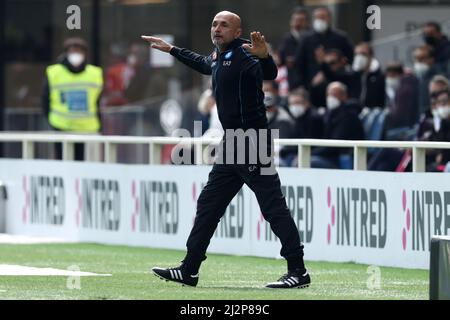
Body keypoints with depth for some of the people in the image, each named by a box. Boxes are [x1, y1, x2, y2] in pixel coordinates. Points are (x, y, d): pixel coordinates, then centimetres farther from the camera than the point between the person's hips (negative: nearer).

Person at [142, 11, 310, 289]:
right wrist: (171, 49, 48)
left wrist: (264, 56, -55)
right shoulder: (218, 57, 14)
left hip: (254, 145, -10)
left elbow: (269, 74, -34)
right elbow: (202, 63, 39)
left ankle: (299, 272, -9)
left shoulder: (243, 54, -14)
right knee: (208, 205, 13)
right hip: (231, 146, 10)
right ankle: (189, 271, 20)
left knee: (274, 208, -10)